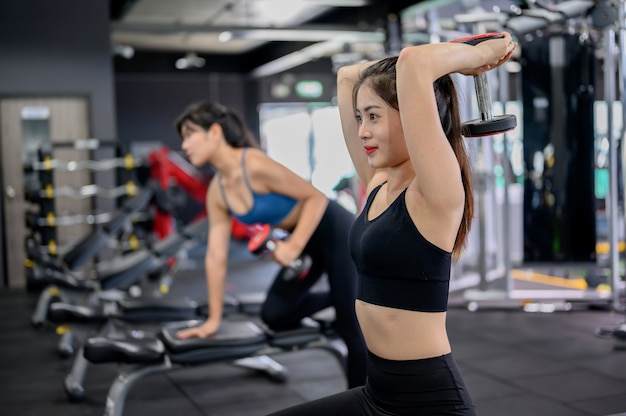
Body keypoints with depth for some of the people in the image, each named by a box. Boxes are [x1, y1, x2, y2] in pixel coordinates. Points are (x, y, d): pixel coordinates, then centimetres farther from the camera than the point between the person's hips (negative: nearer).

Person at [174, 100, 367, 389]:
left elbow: (316, 197, -22)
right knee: (274, 316, 3)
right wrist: (213, 320, 0)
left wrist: (293, 247, -29)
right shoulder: (216, 193, -4)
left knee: (350, 327, -4)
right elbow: (216, 257, -1)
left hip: (336, 232, -7)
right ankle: (340, 298, 24)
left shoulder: (256, 165, -28)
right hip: (307, 241, 8)